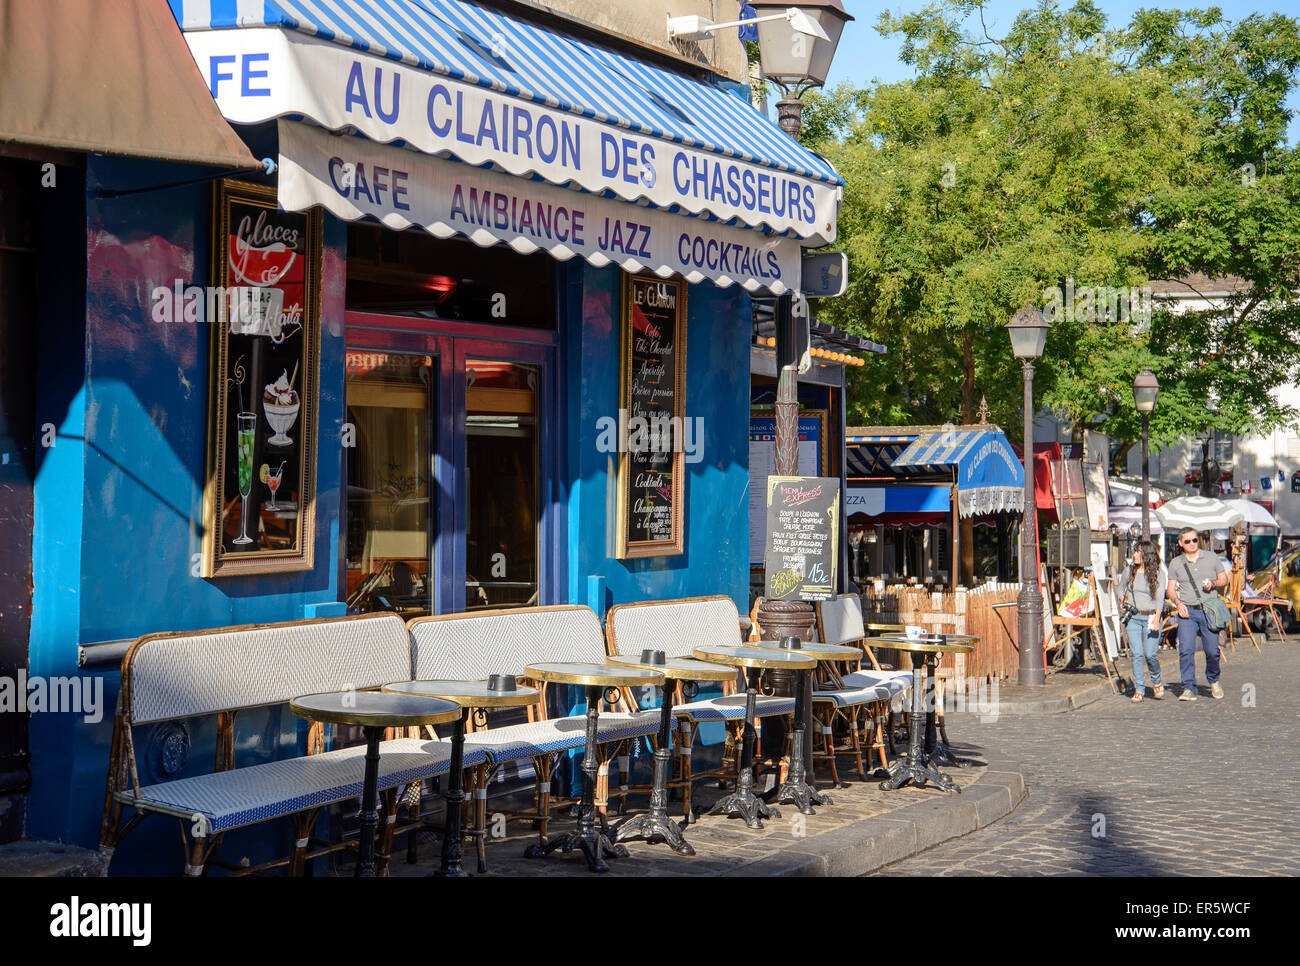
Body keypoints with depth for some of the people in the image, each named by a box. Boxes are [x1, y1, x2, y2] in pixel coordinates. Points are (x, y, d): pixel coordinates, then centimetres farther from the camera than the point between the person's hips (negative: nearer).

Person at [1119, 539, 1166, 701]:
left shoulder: (1158, 573, -3)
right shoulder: (1129, 570, 8)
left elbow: (1160, 597, -9)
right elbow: (1122, 588, 25)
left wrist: (1156, 619, -18)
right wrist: (1124, 603, 8)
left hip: (1151, 617, -3)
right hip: (1133, 617, 3)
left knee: (1150, 653, -8)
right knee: (1136, 653, -4)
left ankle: (1157, 683, 18)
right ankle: (1139, 689, 2)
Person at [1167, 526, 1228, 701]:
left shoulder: (1211, 557, 8)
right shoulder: (1176, 563, 8)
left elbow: (1224, 580, 13)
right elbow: (1171, 589, 10)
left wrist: (1213, 583, -9)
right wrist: (1178, 602, -9)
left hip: (1209, 610, 0)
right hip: (1187, 612, 0)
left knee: (1212, 650, -1)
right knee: (1186, 650, -13)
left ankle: (1213, 681, 26)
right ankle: (1188, 689, -10)